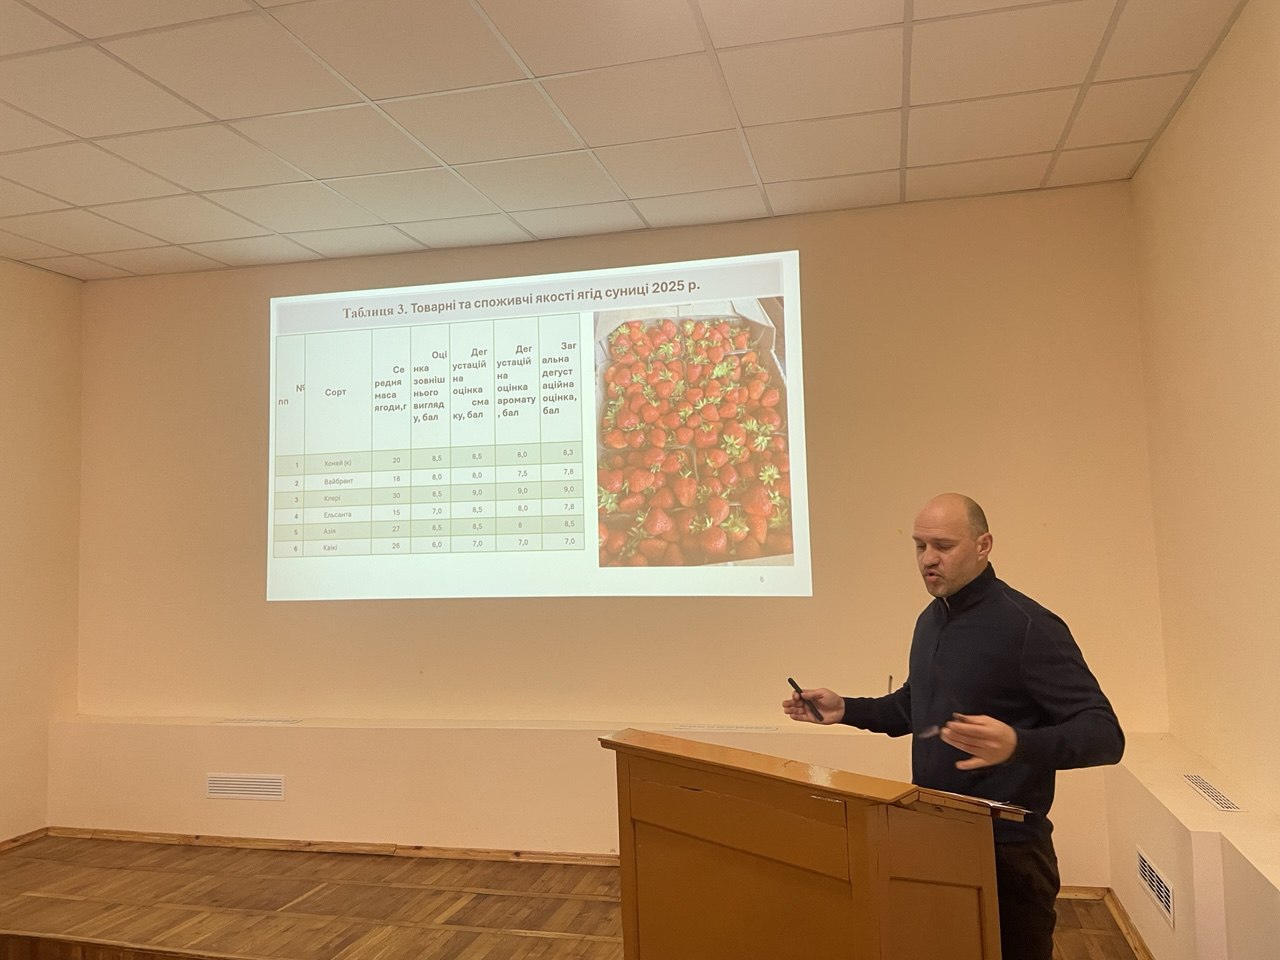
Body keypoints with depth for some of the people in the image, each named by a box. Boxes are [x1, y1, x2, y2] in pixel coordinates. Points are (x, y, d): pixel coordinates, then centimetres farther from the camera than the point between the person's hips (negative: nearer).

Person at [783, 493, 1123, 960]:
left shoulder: (1027, 625, -19)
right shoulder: (931, 619, 8)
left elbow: (1105, 734, -22)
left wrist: (1018, 745, -41)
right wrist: (844, 709, 7)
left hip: (1005, 849, -7)